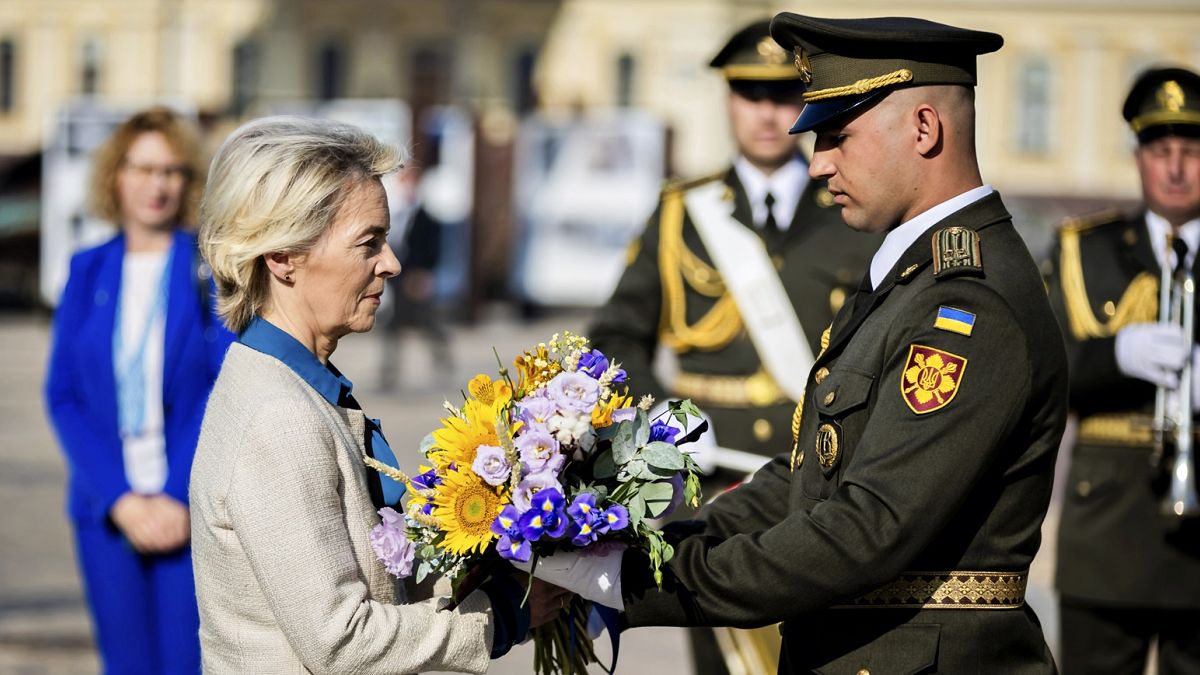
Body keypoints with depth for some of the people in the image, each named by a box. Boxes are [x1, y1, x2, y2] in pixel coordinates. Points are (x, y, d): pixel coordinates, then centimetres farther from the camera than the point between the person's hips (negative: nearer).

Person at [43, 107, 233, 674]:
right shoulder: (88, 272, 8)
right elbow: (63, 395, 5)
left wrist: (182, 498, -12)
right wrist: (119, 498, -7)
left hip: (196, 509, -3)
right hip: (108, 512, 3)